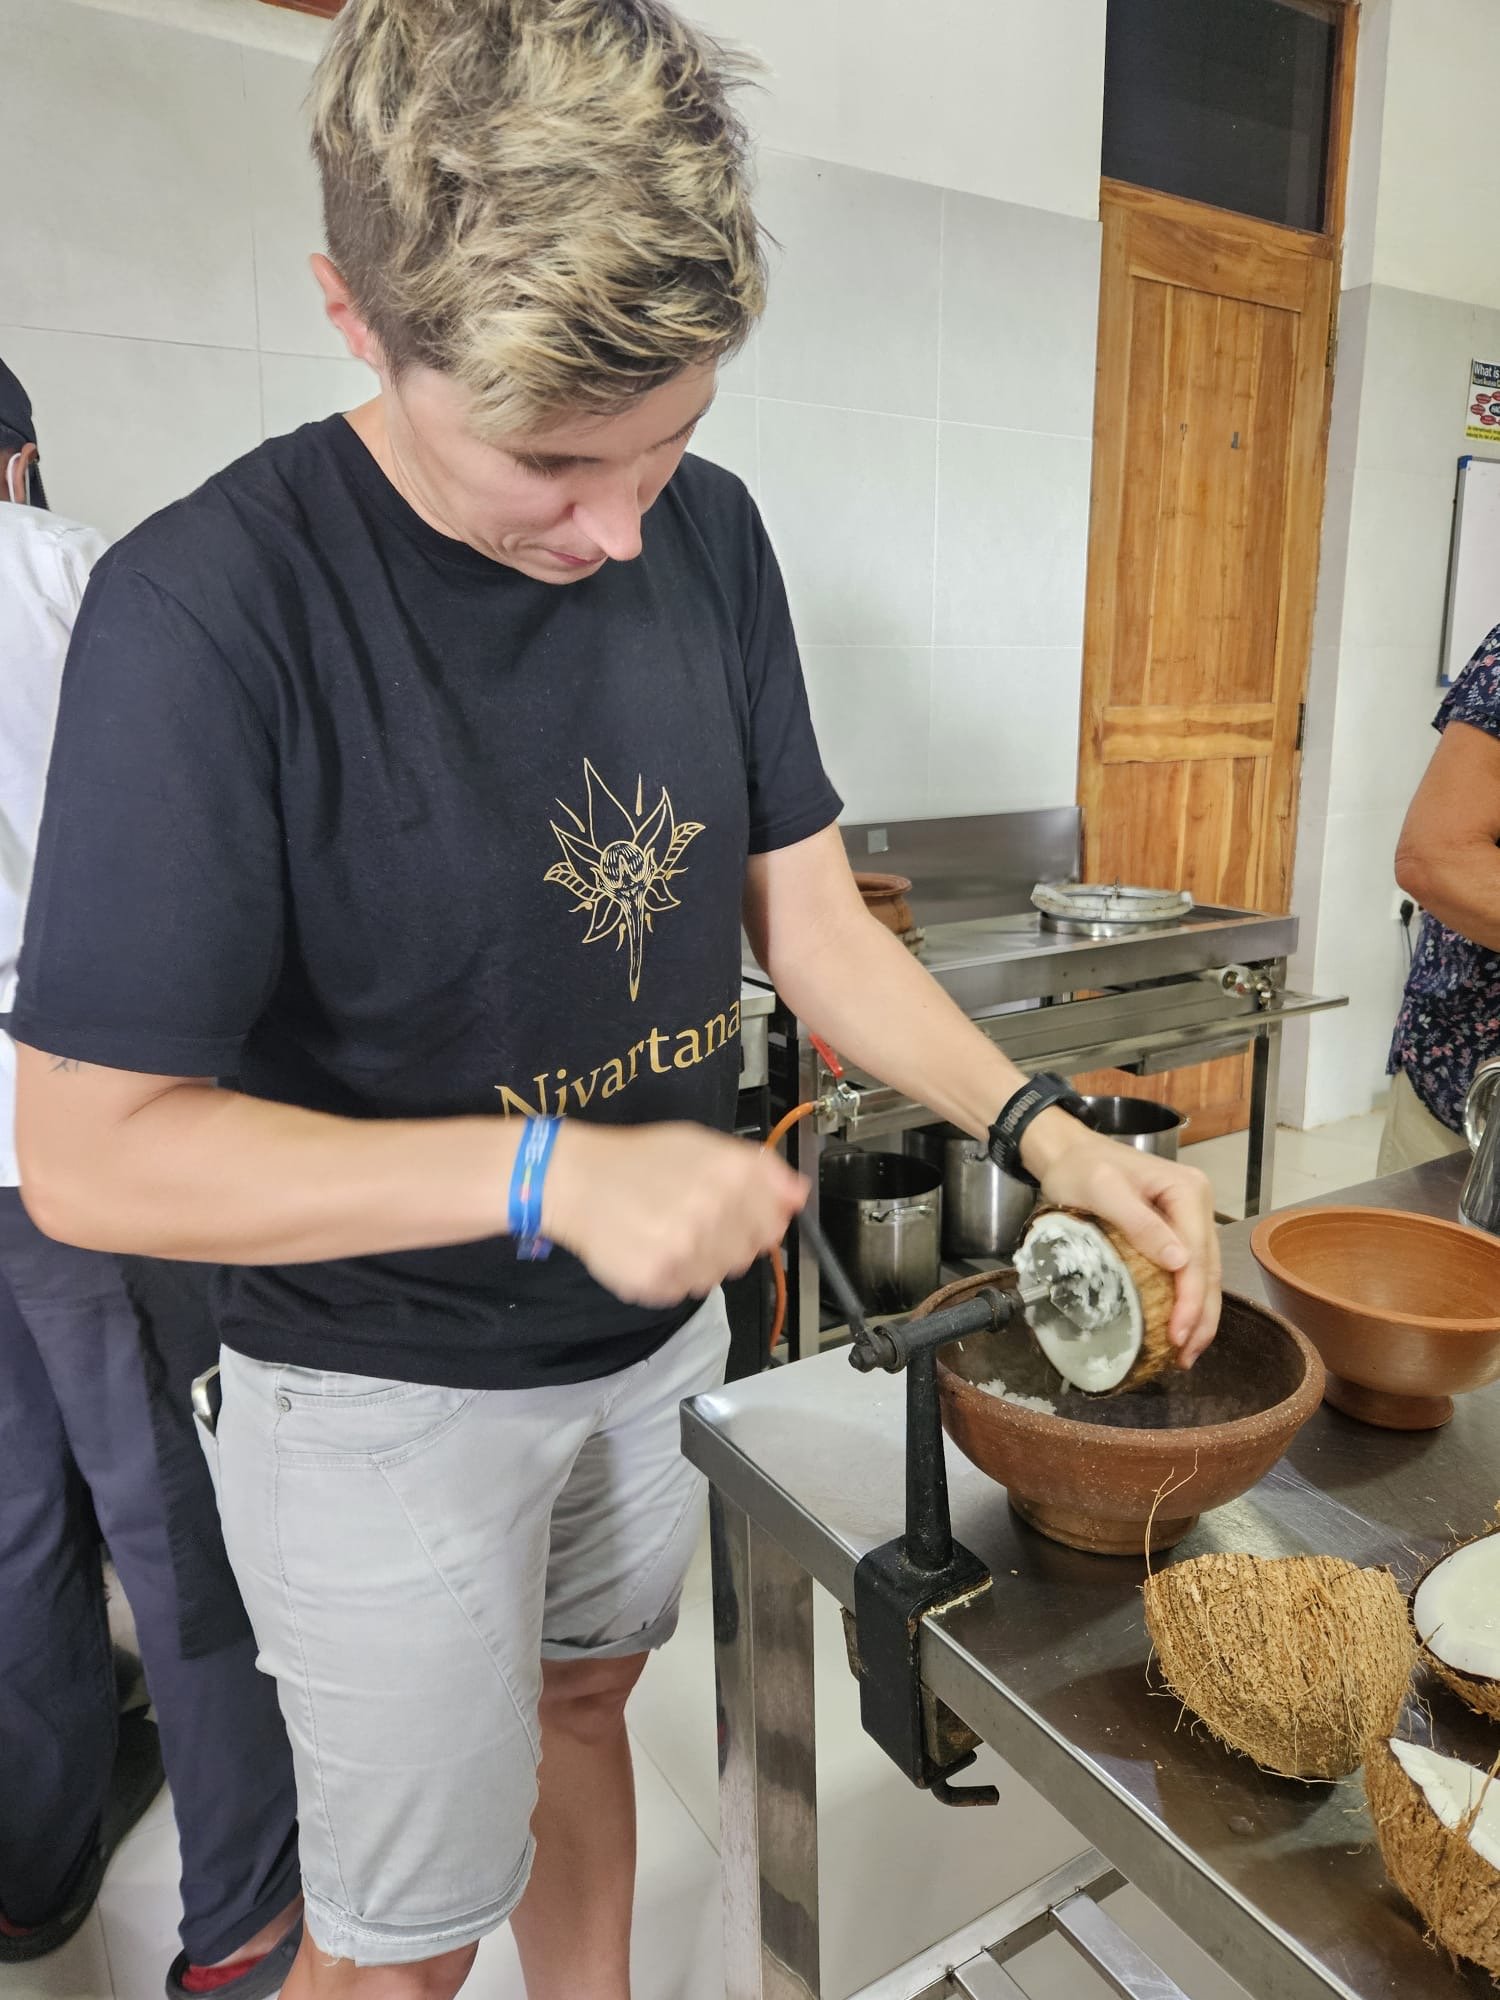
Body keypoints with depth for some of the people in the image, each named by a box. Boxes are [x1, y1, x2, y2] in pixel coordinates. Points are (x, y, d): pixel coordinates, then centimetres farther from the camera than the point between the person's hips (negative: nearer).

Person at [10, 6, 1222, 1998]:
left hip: (661, 1326, 6)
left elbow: (809, 916, -2)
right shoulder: (208, 607, -25)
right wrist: (554, 1172, -31)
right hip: (386, 1392, -5)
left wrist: (1043, 1130, -14)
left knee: (580, 1704, 30)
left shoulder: (709, 537, -6)